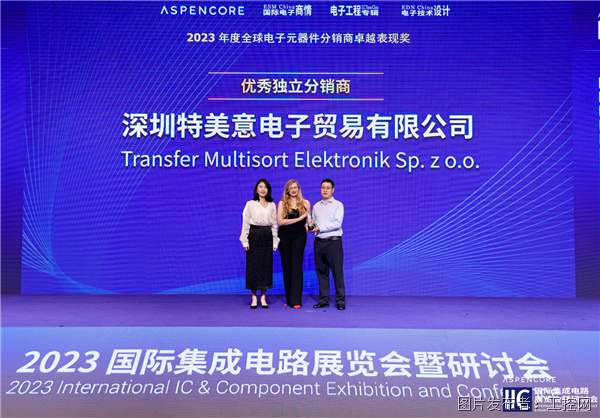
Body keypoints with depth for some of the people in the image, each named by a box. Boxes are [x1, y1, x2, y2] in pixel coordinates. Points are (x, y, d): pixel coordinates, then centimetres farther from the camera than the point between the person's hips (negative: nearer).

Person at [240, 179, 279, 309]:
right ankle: (254, 298, 8)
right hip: (254, 236, -2)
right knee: (253, 266, -2)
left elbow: (274, 224, 11)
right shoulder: (250, 204, 3)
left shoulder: (272, 205, 11)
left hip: (267, 237, 2)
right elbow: (245, 223, 1)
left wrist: (275, 242, 5)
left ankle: (263, 298, 13)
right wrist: (245, 241, -5)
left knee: (266, 266, 2)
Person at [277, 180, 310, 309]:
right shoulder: (282, 203, 5)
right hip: (285, 236, 1)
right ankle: (289, 298, 12)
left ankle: (296, 300, -10)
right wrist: (299, 218, -8)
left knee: (296, 265, -9)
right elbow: (280, 221, -7)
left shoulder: (305, 203, 10)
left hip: (299, 236, 0)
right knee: (286, 266, 3)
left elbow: (308, 220, 19)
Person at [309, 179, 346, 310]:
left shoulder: (338, 205, 2)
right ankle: (323, 300, 15)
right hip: (319, 242, 5)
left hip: (333, 241, -4)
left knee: (337, 272, -4)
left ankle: (340, 301, 4)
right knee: (321, 271, 7)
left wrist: (320, 228, -12)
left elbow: (337, 223, -10)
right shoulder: (316, 206, 17)